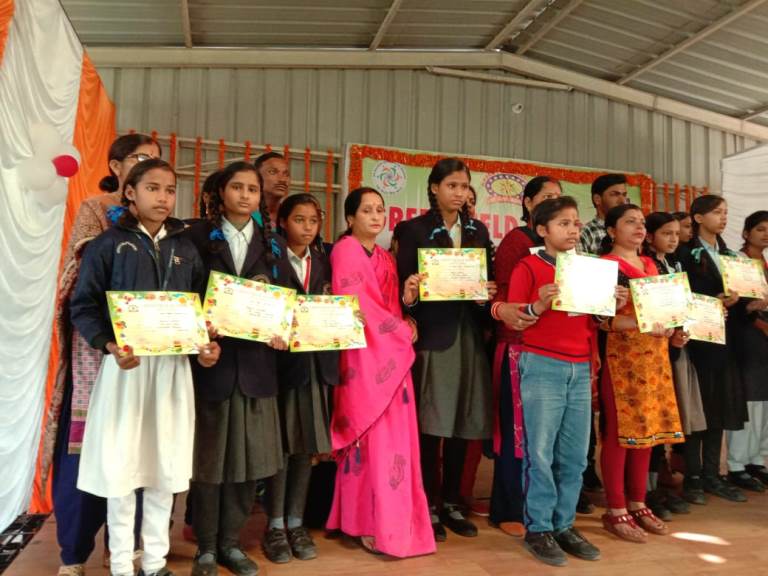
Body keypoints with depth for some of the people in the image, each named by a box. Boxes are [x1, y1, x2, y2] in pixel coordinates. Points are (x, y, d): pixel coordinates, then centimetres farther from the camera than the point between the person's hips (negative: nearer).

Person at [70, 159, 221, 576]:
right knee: (121, 466, 2)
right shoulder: (108, 243, 0)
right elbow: (83, 305, -4)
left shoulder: (185, 248, 11)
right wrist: (109, 346, -19)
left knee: (165, 466, 9)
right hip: (126, 363, -3)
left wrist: (207, 345, -5)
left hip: (173, 365, 4)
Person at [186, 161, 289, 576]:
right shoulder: (198, 237, 3)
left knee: (248, 455, 9)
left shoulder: (272, 244, 11)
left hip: (255, 361, 3)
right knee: (208, 454, 7)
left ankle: (230, 542, 25)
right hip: (211, 358, -3)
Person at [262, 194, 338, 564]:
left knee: (307, 446, 9)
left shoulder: (324, 262, 12)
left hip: (317, 361, 4)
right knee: (281, 444, 3)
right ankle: (275, 526, 16)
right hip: (282, 359, -4)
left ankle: (296, 522, 21)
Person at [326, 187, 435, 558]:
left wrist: (407, 298, -8)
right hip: (364, 354, -7)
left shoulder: (386, 258, 18)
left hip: (391, 355, 7)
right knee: (372, 438, -5)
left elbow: (390, 307, 14)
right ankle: (370, 523, 6)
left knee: (394, 437, 8)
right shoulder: (345, 251, -5)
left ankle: (391, 519, 19)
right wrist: (403, 330, -5)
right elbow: (356, 306, -13)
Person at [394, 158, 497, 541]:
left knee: (462, 422, 9)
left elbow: (489, 280, 14)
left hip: (469, 334, 5)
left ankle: (452, 503, 22)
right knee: (432, 423, -1)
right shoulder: (413, 230, 1)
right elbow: (404, 284, -3)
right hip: (433, 334, -4)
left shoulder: (478, 231, 15)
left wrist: (489, 294, -7)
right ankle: (429, 506, 12)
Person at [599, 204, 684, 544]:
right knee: (619, 432, -3)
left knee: (647, 429, 10)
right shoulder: (604, 265, -5)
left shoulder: (650, 265, 18)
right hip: (621, 355, -7)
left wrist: (673, 329, 6)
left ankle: (637, 504, 21)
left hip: (654, 355, 8)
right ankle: (616, 511, 6)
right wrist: (641, 323, -24)